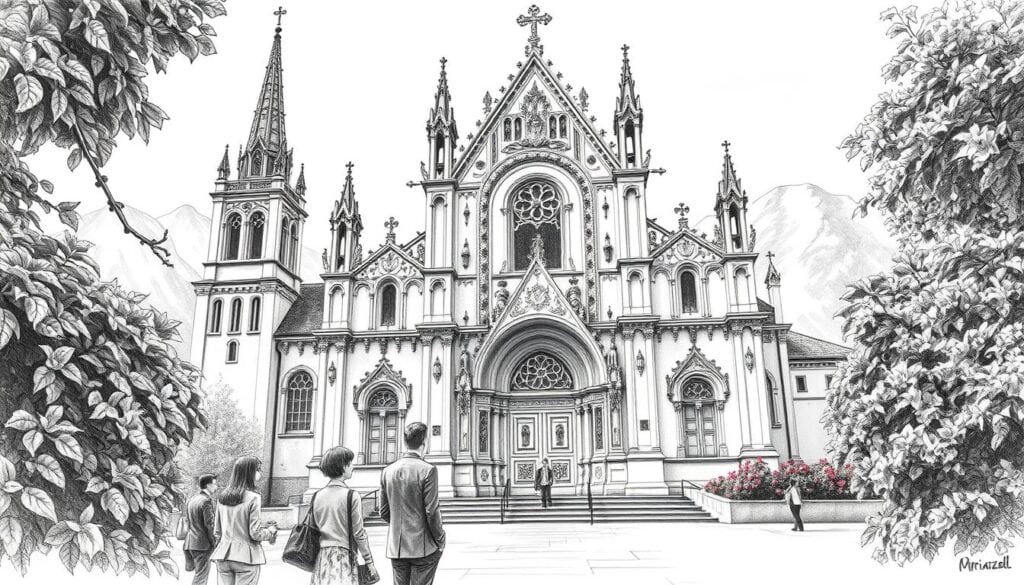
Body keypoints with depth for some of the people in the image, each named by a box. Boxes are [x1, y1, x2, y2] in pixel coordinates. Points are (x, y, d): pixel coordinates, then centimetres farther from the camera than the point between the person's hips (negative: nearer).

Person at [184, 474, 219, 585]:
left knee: (198, 575, 18)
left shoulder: (191, 500, 13)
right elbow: (209, 525, -17)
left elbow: (187, 521, 16)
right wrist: (214, 543, -8)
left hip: (190, 543, 8)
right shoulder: (207, 501, -15)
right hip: (202, 544, -8)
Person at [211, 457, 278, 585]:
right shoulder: (253, 498, -12)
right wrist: (271, 531, 7)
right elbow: (255, 533, -11)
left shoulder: (222, 497, 6)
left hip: (223, 556, 6)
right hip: (246, 557, -5)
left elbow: (217, 532, 11)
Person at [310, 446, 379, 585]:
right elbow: (358, 533, -8)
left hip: (321, 557, 5)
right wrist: (370, 563, -1)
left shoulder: (317, 496, 6)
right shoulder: (351, 496, -8)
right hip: (343, 556, -5)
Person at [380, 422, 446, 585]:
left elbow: (384, 513, 8)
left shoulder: (388, 471, 3)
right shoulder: (428, 470, -13)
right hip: (423, 547, -5)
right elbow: (432, 513, -14)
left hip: (396, 547, 5)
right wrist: (440, 541, -1)